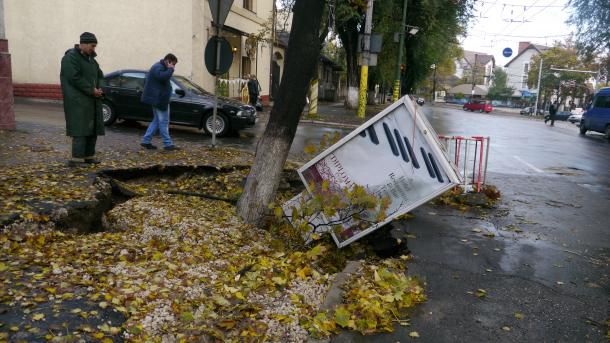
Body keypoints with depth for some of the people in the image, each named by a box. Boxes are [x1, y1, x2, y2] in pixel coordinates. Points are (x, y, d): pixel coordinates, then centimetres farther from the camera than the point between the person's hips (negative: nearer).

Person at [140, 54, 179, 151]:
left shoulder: (160, 67, 19)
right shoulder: (158, 68, -15)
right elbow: (163, 77, -33)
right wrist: (170, 69, -20)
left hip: (158, 99, 11)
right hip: (159, 99, -11)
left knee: (157, 120, 14)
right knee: (163, 122, -6)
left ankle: (146, 141, 16)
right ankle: (168, 144, -1)